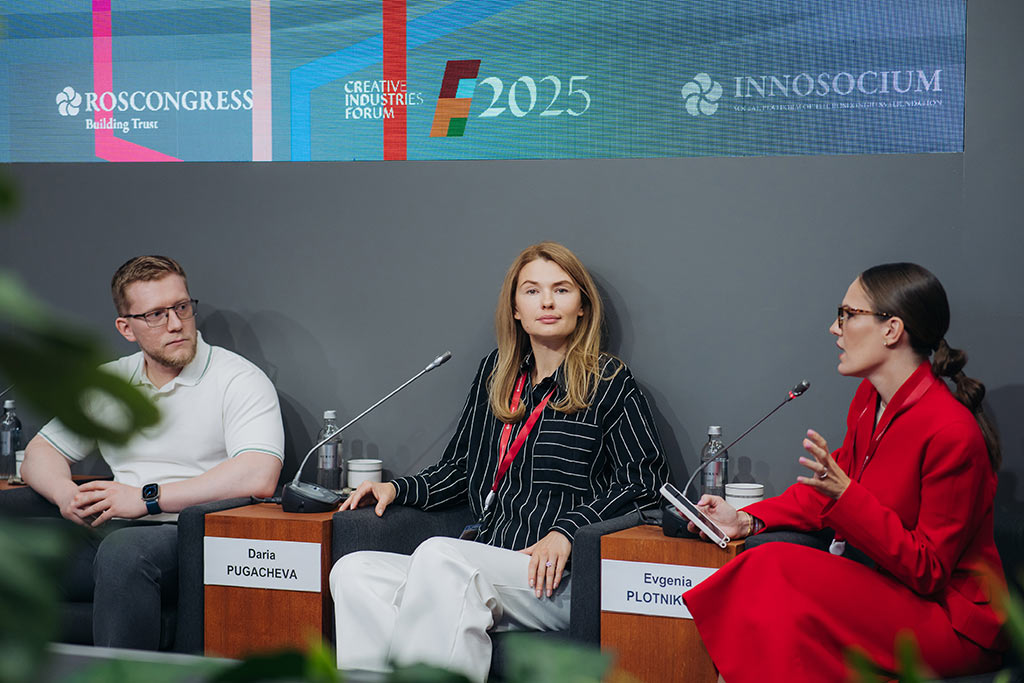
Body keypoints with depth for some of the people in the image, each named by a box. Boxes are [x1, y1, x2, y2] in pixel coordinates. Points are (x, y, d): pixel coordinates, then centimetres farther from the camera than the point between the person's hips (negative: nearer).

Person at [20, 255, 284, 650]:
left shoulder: (239, 380, -2)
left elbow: (258, 477, -18)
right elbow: (40, 453, 22)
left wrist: (148, 497, -16)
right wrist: (66, 493, -3)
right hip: (113, 531, 5)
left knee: (123, 552, -36)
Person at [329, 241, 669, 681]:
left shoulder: (609, 382, 5)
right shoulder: (496, 373, 21)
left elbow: (645, 477, -1)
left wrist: (566, 530, -12)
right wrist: (397, 489, 11)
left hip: (554, 579, -5)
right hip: (480, 566, 6)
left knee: (438, 556, -33)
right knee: (353, 572, -19)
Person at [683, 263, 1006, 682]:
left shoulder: (952, 432, -21)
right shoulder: (870, 399, 6)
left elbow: (927, 570, -19)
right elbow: (828, 493, 17)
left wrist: (846, 495, -29)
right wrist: (747, 519, 4)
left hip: (951, 622, -8)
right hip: (884, 592, 8)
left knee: (774, 574, -24)